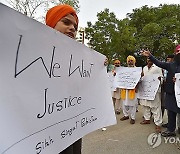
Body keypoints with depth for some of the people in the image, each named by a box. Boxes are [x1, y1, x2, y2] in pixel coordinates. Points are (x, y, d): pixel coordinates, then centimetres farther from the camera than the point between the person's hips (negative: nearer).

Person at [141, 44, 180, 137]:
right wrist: (150, 56, -3)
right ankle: (171, 130, 28)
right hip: (171, 93, 4)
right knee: (171, 112, 13)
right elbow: (158, 63, 6)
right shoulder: (171, 65, 9)